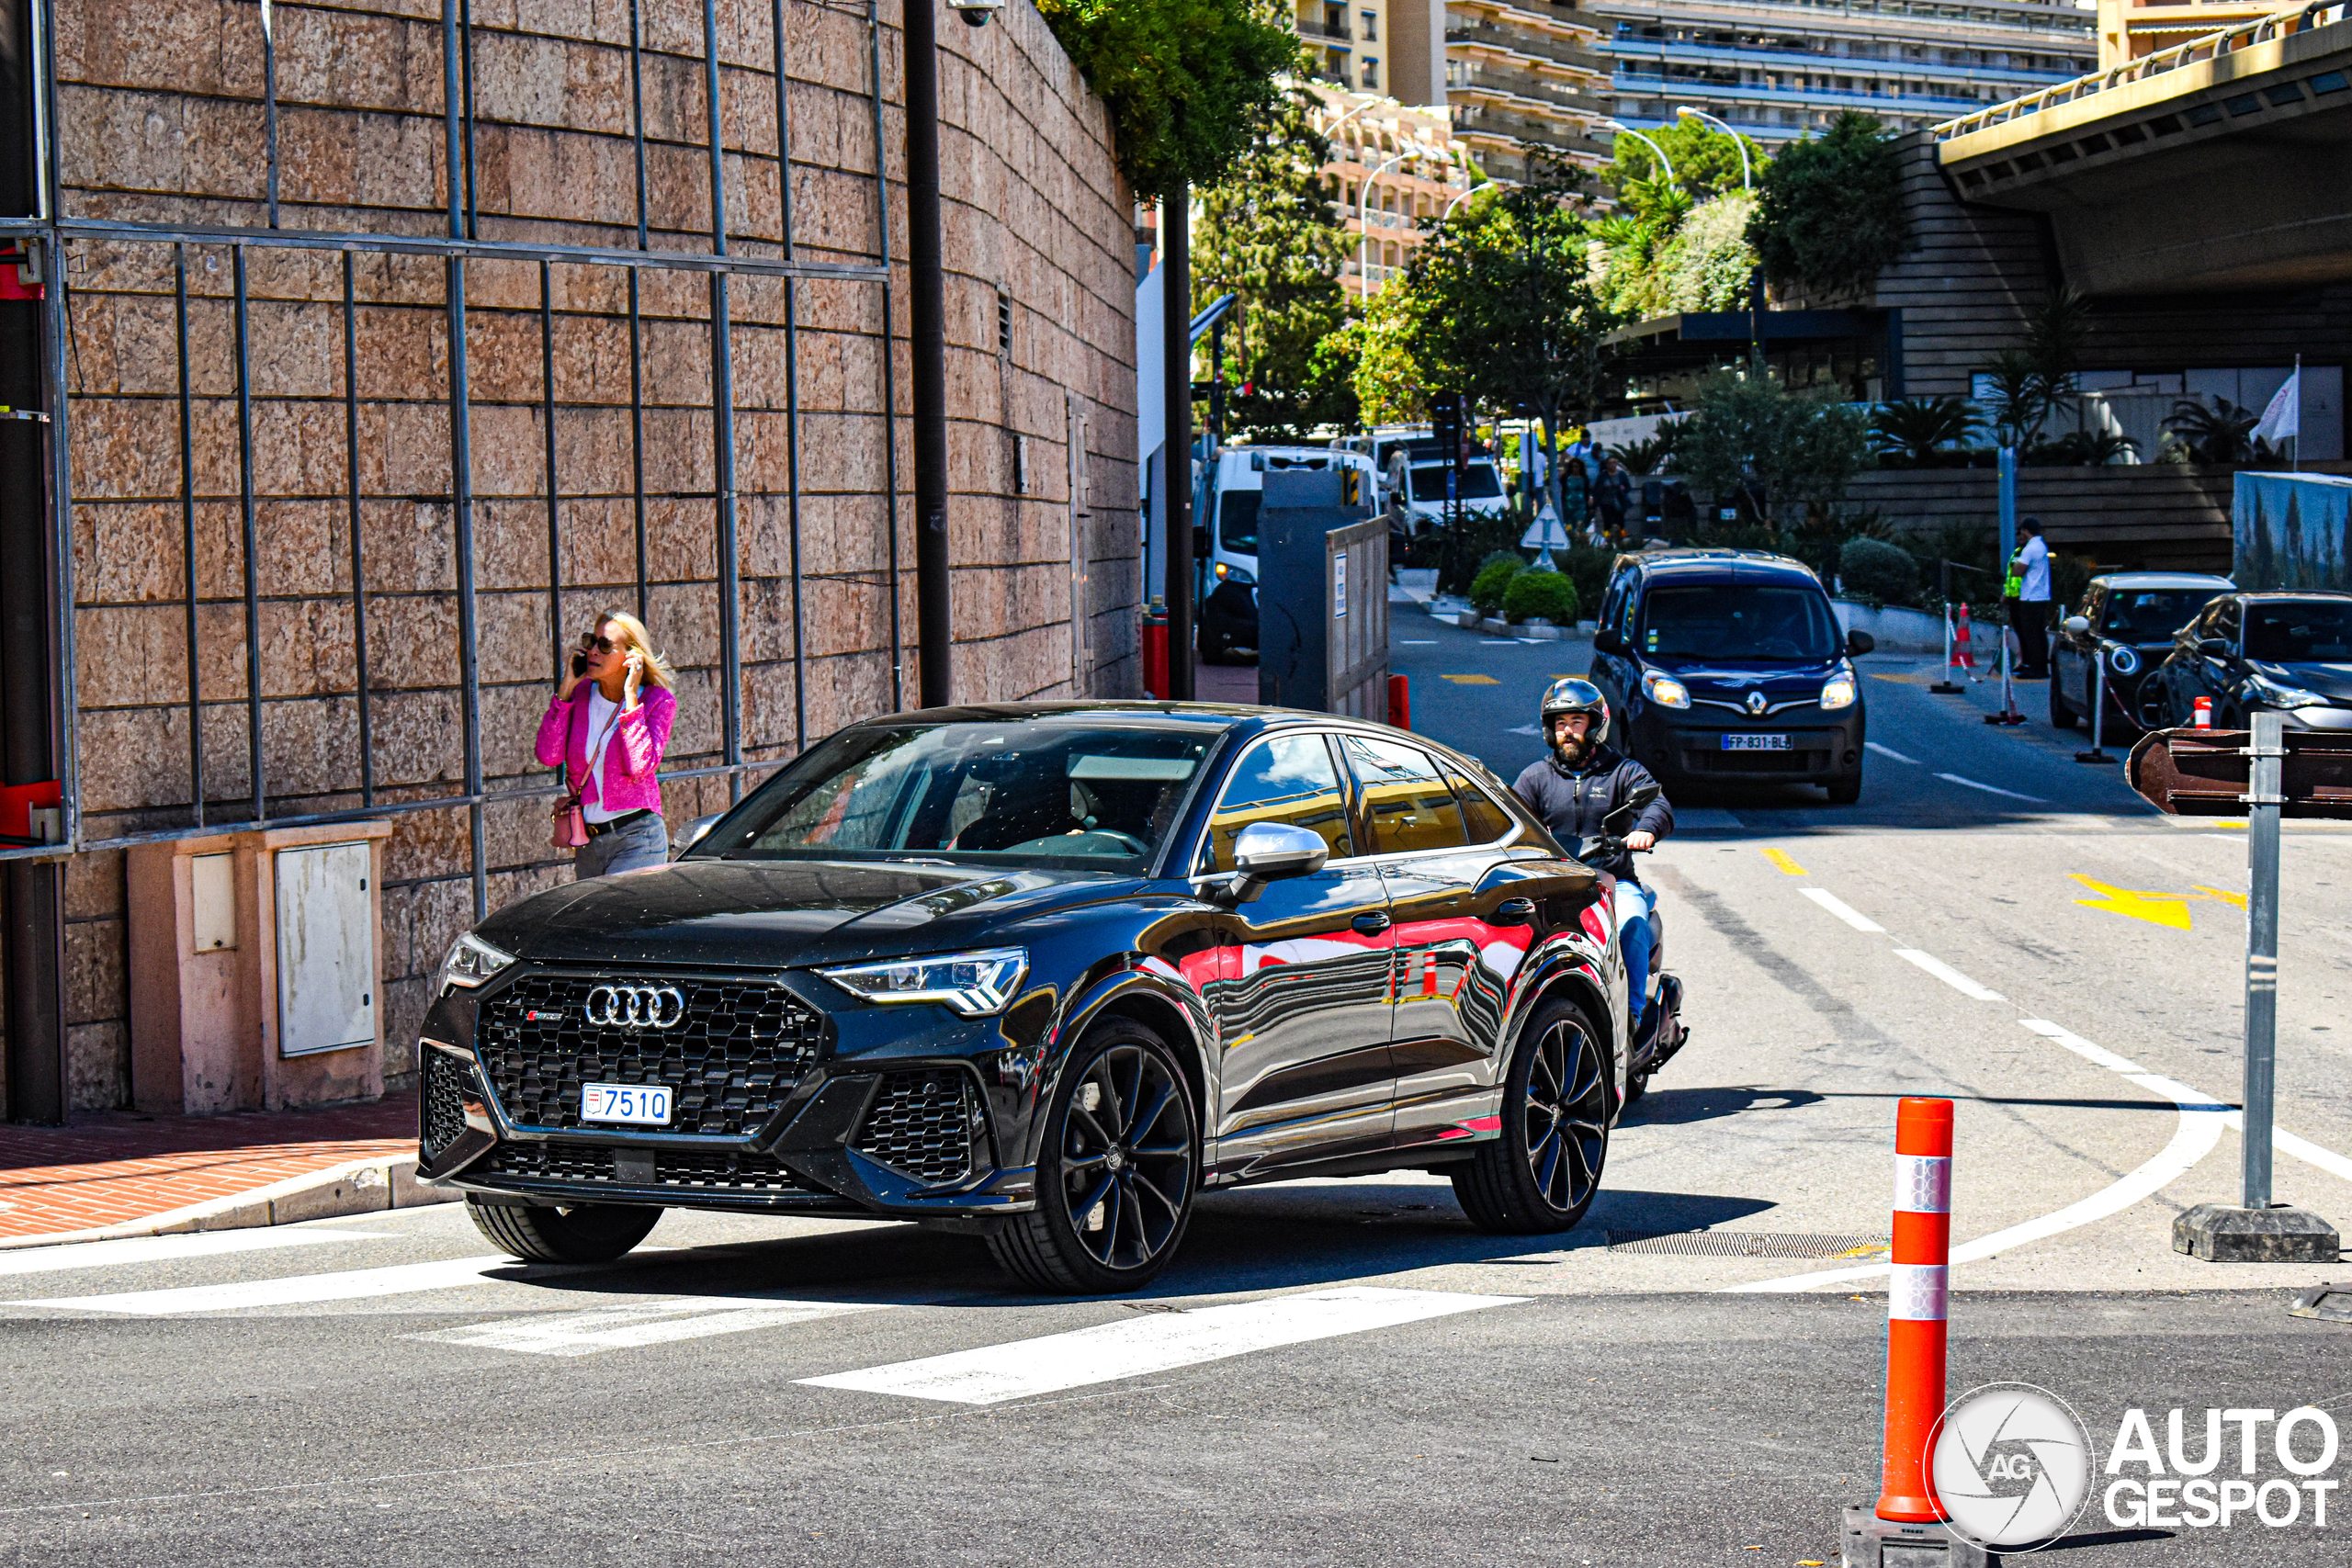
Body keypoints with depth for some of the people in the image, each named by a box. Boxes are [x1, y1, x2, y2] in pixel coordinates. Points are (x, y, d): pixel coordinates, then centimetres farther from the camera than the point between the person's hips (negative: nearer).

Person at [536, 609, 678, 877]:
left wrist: (630, 697, -17)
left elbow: (640, 766, -20)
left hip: (636, 841, -5)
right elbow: (548, 755, -7)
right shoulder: (580, 694, 6)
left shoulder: (658, 701, -5)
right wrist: (567, 688, -6)